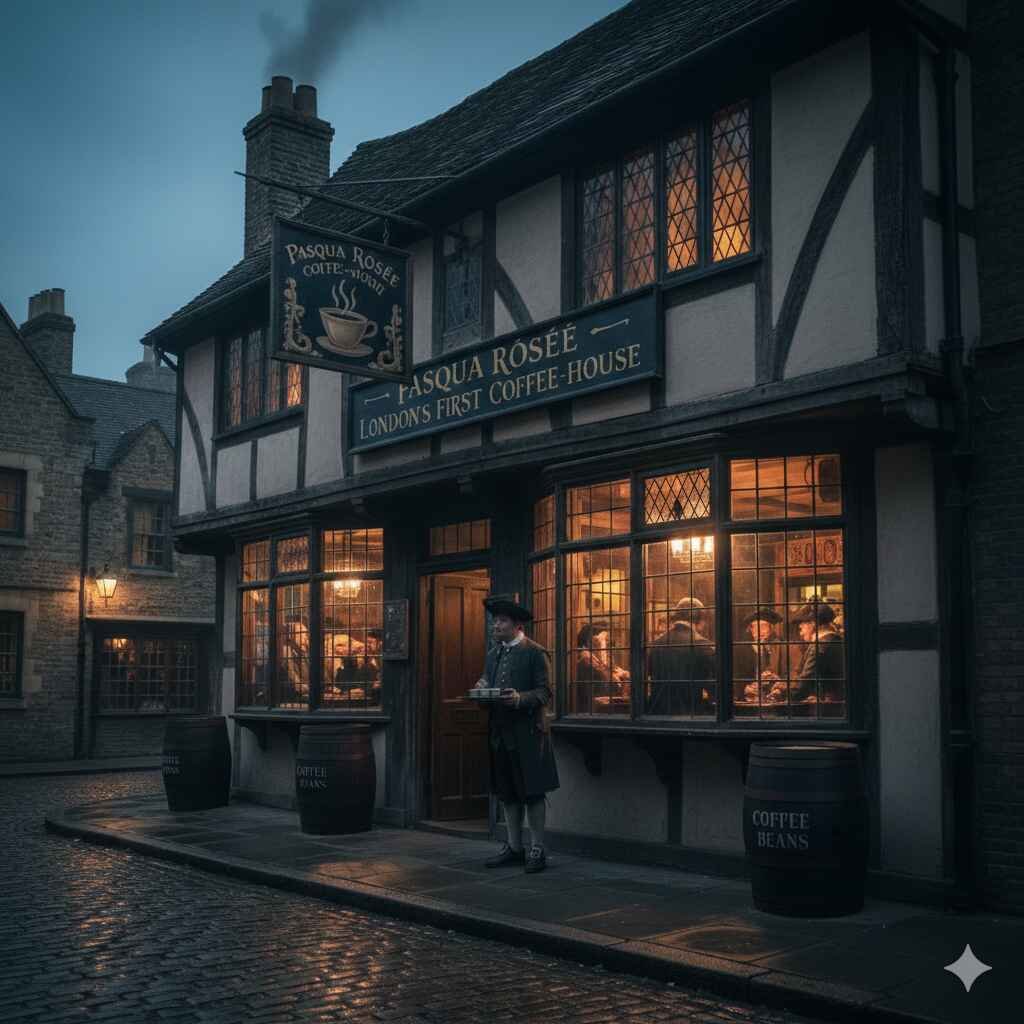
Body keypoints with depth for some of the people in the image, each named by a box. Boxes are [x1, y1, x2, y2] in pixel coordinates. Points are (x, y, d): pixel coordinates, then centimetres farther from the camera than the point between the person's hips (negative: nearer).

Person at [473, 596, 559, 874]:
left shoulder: (535, 653, -6)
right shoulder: (493, 654, 16)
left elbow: (545, 693, -10)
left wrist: (519, 699, -25)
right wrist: (481, 688, -1)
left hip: (527, 733, -7)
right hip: (500, 733, 7)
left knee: (532, 793, -1)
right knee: (507, 794, 12)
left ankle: (538, 850, 7)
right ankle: (514, 848, 22)